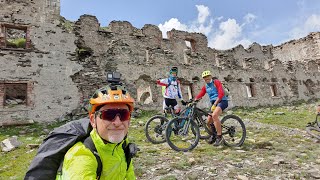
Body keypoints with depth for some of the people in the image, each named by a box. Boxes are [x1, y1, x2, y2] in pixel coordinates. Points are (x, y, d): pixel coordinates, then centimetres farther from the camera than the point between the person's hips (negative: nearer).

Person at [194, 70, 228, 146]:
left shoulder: (216, 82, -2)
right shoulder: (205, 87, 15)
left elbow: (221, 94, -14)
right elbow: (200, 95, 3)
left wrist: (215, 104, -21)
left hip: (222, 101, -7)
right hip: (213, 103, 7)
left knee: (214, 115, -33)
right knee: (208, 122, 3)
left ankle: (219, 137, -24)